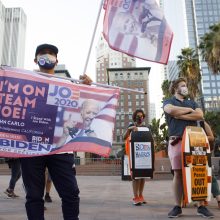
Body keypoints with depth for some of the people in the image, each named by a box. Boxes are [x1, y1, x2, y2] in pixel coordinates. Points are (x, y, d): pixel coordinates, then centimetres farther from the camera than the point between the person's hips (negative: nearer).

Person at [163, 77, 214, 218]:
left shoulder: (192, 103, 25)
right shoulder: (168, 102, 15)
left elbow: (200, 115, 4)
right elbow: (171, 110, -11)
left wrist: (180, 115, -3)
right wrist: (189, 110, 2)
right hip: (177, 141, -3)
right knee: (178, 173, -2)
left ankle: (202, 206, 6)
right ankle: (177, 207, 5)